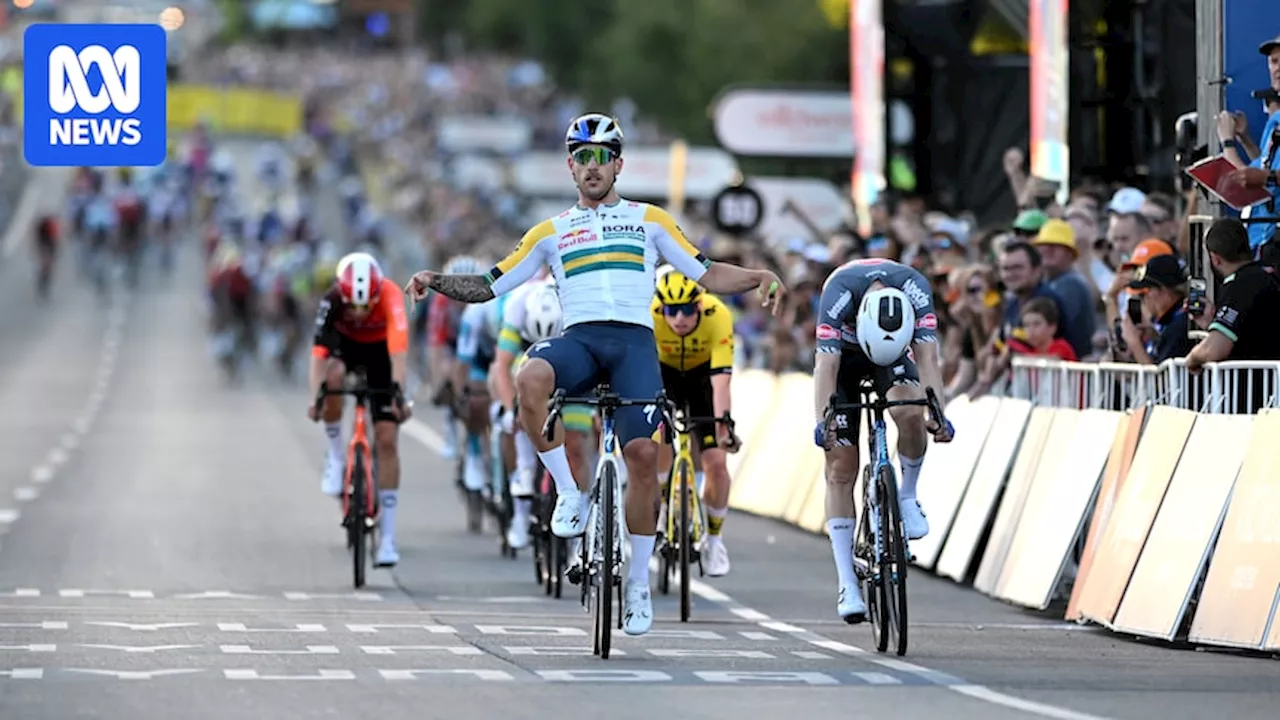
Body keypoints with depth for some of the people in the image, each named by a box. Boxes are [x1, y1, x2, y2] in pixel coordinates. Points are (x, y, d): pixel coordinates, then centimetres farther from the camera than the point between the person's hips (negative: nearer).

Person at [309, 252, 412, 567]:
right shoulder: (332, 301, -32)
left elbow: (399, 348, -46)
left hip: (380, 350, -1)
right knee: (333, 375, -37)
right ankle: (336, 455, -13)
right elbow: (319, 351, -38)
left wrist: (398, 390, -58)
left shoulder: (390, 297, -35)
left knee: (387, 439, -10)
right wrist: (315, 396, -50)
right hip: (346, 343, 1)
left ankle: (388, 537, -7)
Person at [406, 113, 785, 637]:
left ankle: (638, 583, -2)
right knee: (529, 379, -35)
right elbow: (488, 287, 18)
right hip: (578, 338, 0)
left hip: (634, 341, 0)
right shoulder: (552, 231, 19)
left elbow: (706, 275, 16)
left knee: (642, 454, -16)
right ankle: (571, 493, -20)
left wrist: (757, 277, -2)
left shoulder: (647, 220, 18)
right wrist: (436, 281, 2)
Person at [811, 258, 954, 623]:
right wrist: (822, 421, -53)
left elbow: (927, 356, -37)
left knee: (911, 413, -33)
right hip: (844, 355, -1)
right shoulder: (840, 292, -37)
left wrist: (938, 413, -51)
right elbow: (826, 364, -40)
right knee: (841, 469, -9)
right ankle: (847, 586, -9)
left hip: (897, 353, 1)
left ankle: (907, 496, -5)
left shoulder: (916, 288, -33)